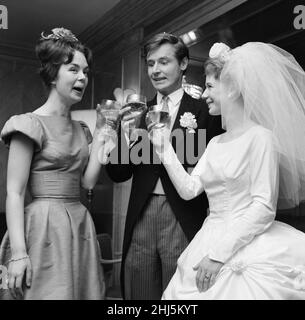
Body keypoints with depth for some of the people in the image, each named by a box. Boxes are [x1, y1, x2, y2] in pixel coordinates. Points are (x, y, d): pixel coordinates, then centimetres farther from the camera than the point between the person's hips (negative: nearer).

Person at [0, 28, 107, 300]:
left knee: (83, 291, 12)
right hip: (45, 228, -6)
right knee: (48, 292, 1)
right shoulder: (31, 124, -7)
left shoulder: (80, 129, 13)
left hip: (80, 226, 7)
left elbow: (88, 181, 1)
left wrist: (101, 132, 1)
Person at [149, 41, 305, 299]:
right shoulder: (215, 143, 12)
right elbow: (189, 189, 5)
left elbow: (264, 208, -16)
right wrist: (165, 149, 0)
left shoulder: (260, 137, -10)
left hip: (247, 251, -6)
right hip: (209, 244, 6)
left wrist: (219, 252, -19)